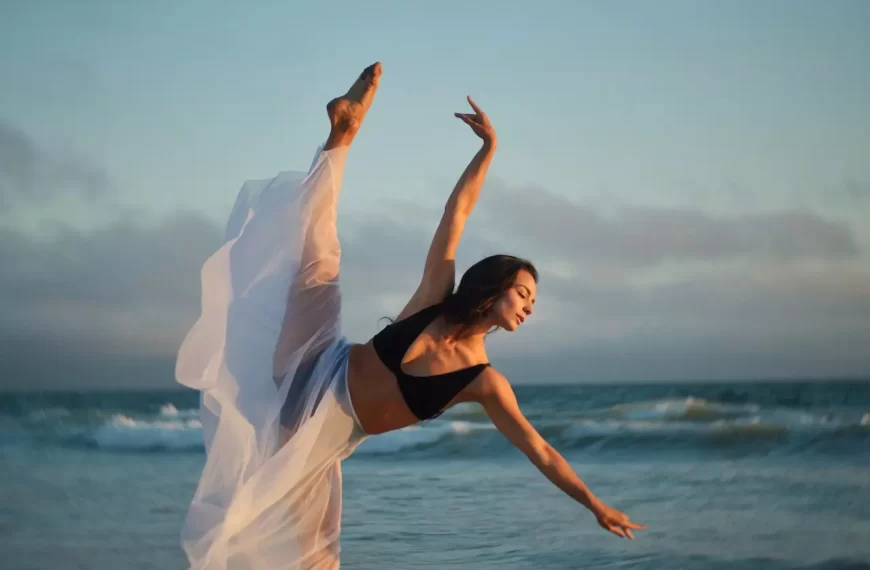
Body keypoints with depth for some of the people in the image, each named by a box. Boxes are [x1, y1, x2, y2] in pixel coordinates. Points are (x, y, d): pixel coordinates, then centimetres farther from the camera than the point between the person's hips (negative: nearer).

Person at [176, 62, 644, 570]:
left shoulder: (484, 381, -8)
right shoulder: (435, 299, -7)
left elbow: (540, 451, -7)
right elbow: (457, 211, -8)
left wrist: (596, 505, -9)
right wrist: (489, 146, -13)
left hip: (325, 433, 0)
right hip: (316, 375, 0)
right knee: (313, 259, -3)